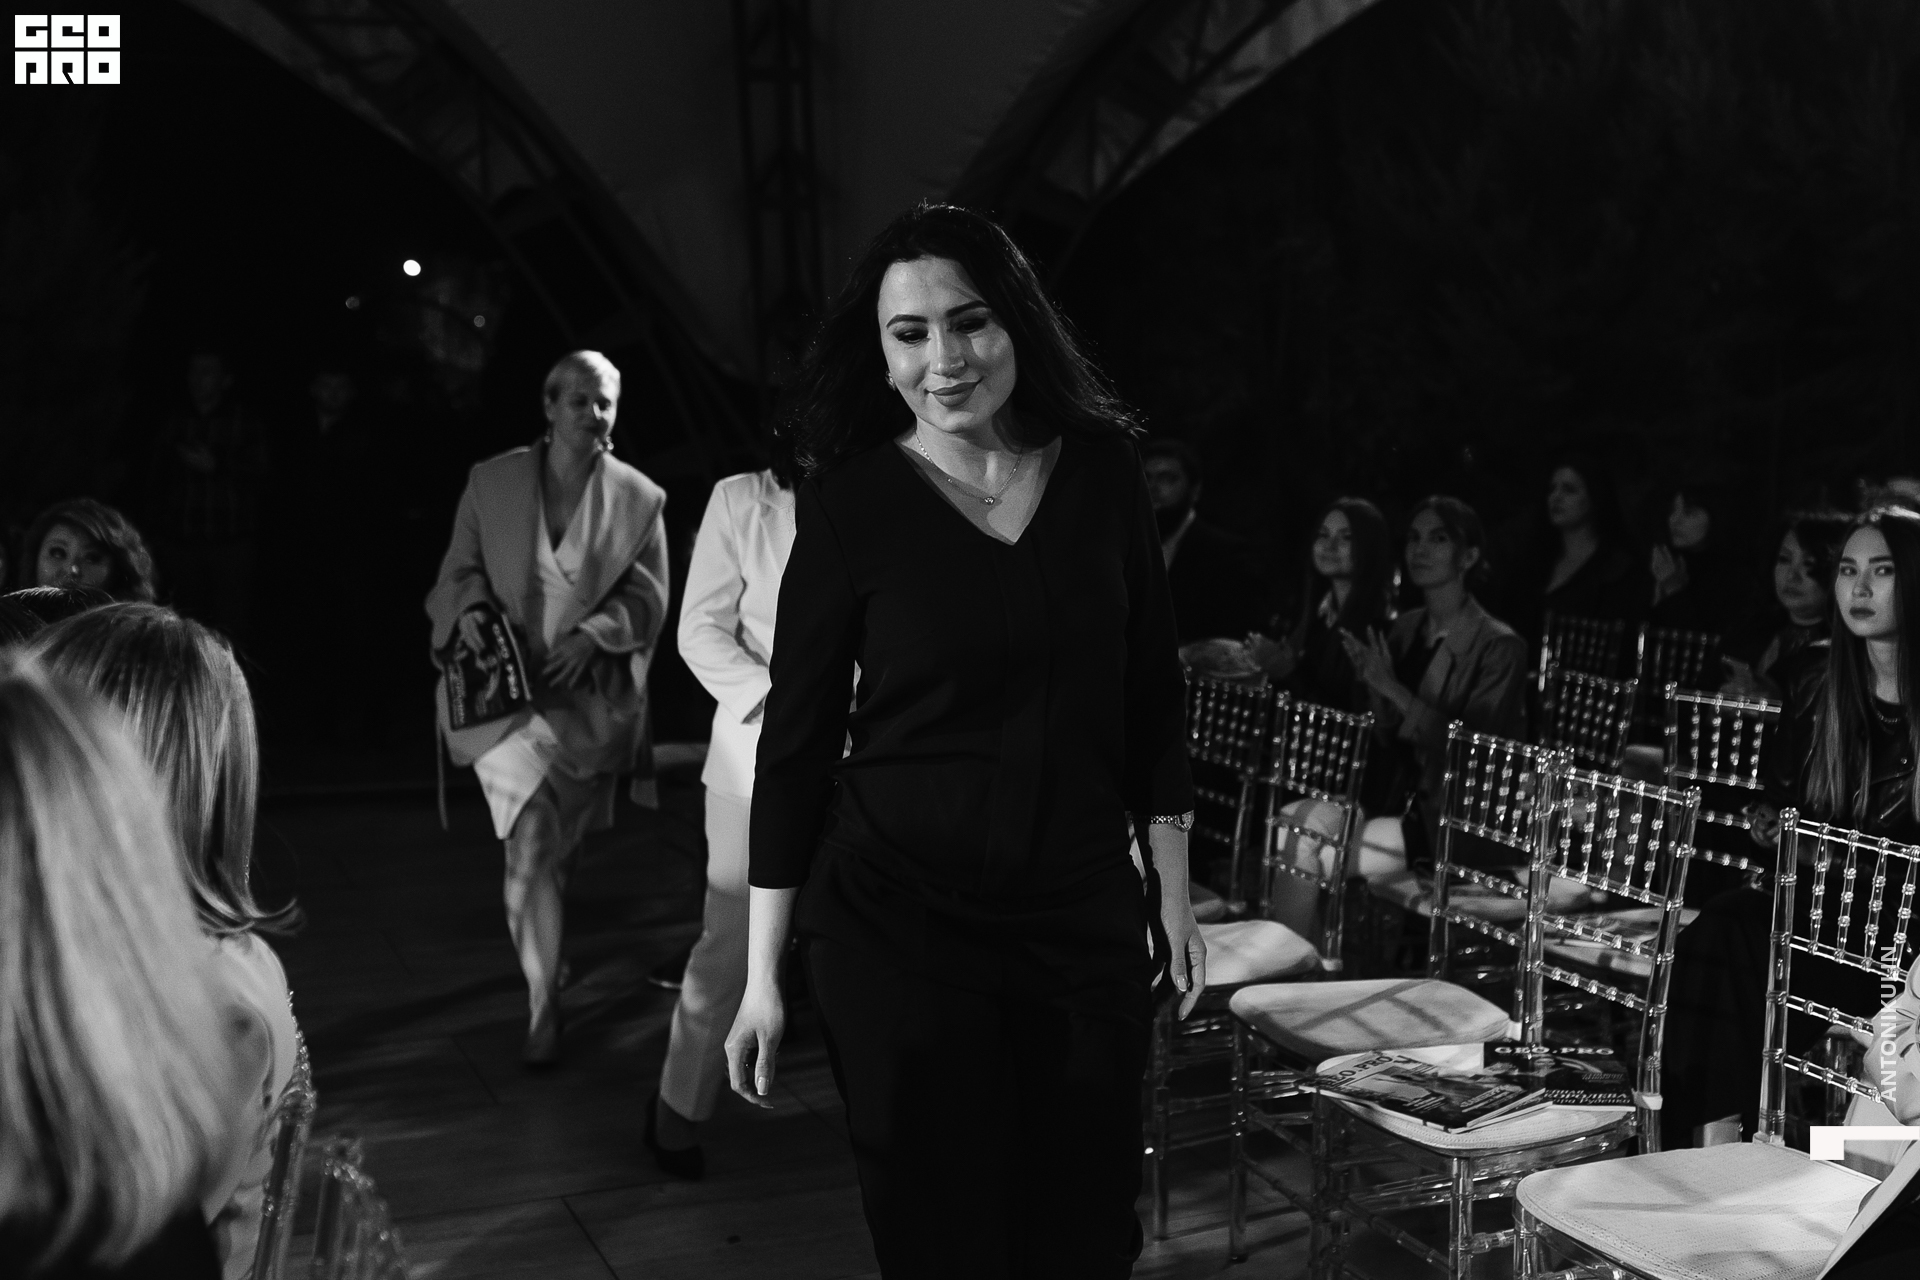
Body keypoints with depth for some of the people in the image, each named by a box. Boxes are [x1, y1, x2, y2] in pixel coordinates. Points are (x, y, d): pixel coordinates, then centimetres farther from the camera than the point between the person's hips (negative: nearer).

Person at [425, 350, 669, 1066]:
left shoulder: (640, 498, 1)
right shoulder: (491, 482, 3)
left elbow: (648, 599, 1)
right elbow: (459, 571, 8)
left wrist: (593, 633, -15)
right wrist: (469, 610, -14)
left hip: (590, 696, 1)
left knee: (558, 848, 14)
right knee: (531, 845, -12)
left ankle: (541, 954, 42)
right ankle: (543, 1010, -1)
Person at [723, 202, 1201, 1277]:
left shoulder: (1102, 469, 0)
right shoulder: (849, 502, -8)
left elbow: (1153, 693, 7)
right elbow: (796, 740, -5)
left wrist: (1173, 891, 8)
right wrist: (764, 977, -5)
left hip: (1085, 916, 3)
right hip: (901, 921, -2)